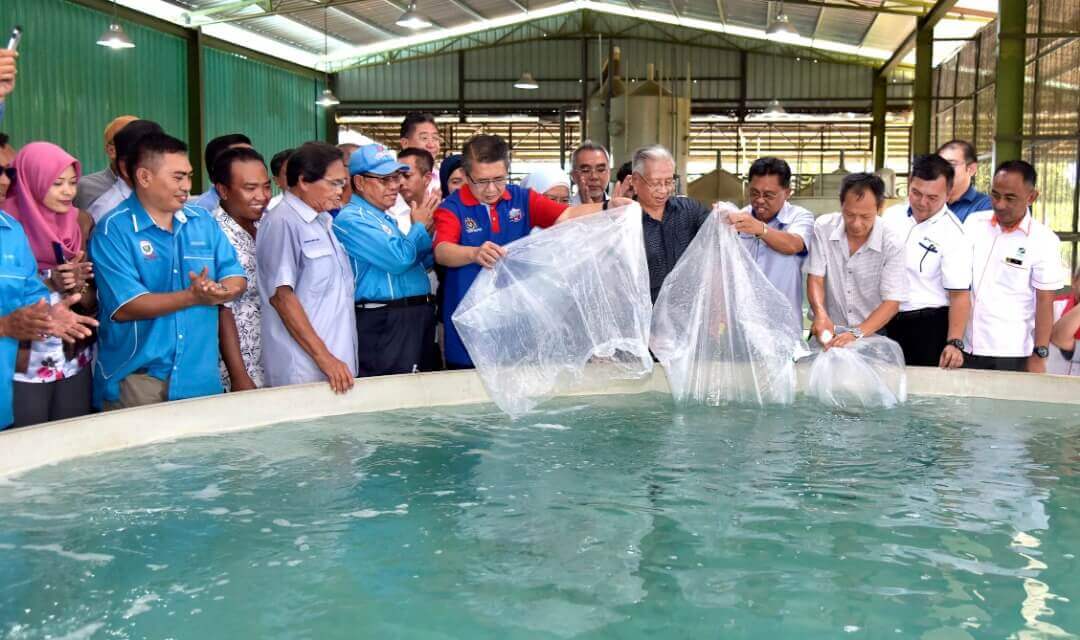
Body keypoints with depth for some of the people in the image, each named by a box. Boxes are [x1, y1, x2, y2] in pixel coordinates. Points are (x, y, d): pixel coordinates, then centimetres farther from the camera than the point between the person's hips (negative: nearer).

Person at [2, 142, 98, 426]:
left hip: (75, 363, 4)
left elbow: (92, 303, 6)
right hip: (25, 368, -4)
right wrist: (49, 284, -20)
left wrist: (79, 286, -13)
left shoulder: (76, 228, 4)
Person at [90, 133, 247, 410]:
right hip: (135, 378, -4)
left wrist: (219, 291, -19)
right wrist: (193, 297, -24)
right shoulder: (113, 230, -8)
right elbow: (124, 307, -17)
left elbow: (236, 278, 4)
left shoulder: (203, 221, 9)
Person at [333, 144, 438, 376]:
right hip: (385, 325, -10)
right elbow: (399, 259, -21)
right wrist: (419, 227, -3)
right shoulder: (351, 219, -12)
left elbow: (419, 263, 26)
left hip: (417, 318, 10)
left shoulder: (385, 218, 19)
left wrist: (427, 230, 8)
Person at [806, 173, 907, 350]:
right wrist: (820, 314, -22)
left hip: (872, 333, -1)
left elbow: (891, 302, -11)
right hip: (829, 331, 1)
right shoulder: (823, 228, -4)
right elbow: (815, 278, -3)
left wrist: (857, 333, -25)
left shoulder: (892, 245, -9)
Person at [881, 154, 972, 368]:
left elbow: (959, 294, -16)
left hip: (929, 326, -5)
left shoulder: (953, 235, -13)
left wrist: (955, 343, -25)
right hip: (885, 320, 5)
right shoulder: (891, 215, 3)